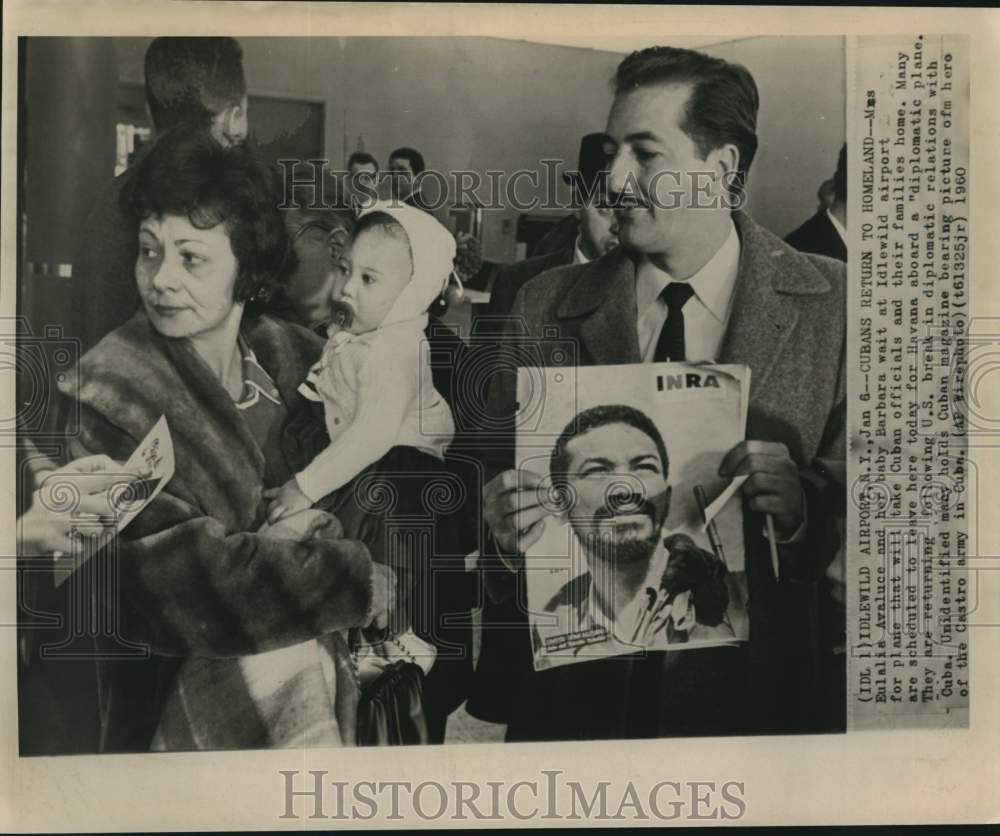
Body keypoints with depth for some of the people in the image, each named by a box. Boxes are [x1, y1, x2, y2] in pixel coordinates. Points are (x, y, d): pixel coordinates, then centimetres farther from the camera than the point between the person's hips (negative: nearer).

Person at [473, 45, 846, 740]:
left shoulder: (836, 305, -7)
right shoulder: (545, 308, -3)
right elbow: (500, 486, 0)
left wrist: (802, 505, -26)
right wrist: (506, 537, -21)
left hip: (745, 698, -1)